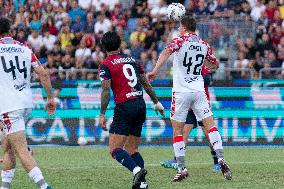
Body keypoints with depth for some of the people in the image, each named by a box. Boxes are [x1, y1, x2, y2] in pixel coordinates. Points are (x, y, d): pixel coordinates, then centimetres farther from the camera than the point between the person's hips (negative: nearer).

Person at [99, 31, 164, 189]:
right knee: (131, 149, 14)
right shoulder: (131, 60, 15)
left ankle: (137, 170, -30)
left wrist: (102, 115, -11)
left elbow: (106, 90, -12)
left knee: (115, 149, -7)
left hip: (125, 107, -6)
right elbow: (146, 83, 21)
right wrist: (156, 102, 31)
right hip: (141, 105, 6)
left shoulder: (106, 65, -3)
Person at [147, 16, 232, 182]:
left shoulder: (181, 41, -4)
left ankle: (182, 168, -1)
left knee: (177, 130, 4)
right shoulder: (204, 45, 8)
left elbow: (167, 52, -25)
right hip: (199, 91, 3)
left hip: (181, 92, -3)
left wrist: (155, 70, -32)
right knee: (210, 124, 3)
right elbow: (215, 65, 22)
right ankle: (221, 160, -12)